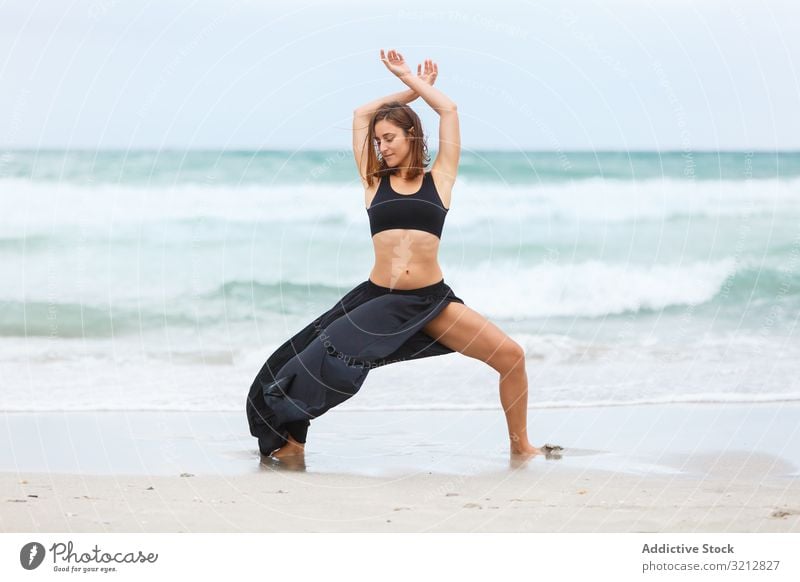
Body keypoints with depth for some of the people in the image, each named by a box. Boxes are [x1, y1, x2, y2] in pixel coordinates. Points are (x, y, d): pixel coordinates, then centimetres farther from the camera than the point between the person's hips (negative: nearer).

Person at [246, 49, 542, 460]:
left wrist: (411, 78, 17)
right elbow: (361, 115, 13)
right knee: (319, 359, -10)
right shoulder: (374, 181, 11)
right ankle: (291, 439, 10)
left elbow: (449, 110, 6)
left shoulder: (438, 180, 7)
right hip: (378, 299, 1)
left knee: (511, 356, -9)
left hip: (433, 301, -1)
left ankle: (520, 445, 8)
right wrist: (413, 88, 21)